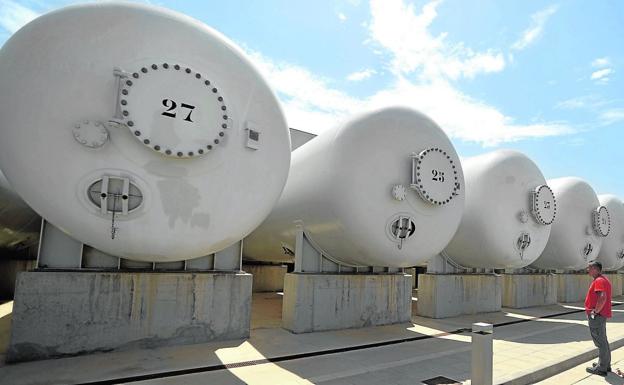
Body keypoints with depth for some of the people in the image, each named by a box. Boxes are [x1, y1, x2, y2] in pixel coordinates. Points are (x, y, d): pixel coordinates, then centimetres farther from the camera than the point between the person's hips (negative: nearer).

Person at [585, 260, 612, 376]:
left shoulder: (599, 281, -20)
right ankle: (606, 364, 31)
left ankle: (601, 368, 7)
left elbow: (602, 297, -32)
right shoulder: (603, 280, 14)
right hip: (601, 315, 11)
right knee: (603, 341, 20)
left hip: (597, 316, -11)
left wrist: (596, 311, -23)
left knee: (600, 342, -2)